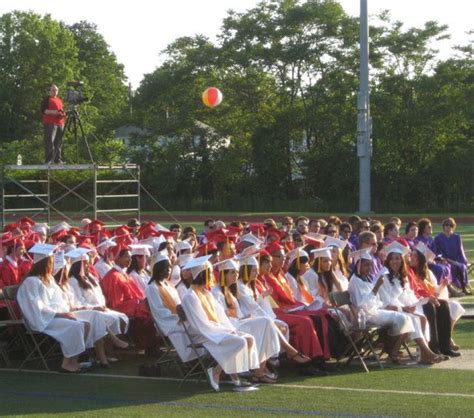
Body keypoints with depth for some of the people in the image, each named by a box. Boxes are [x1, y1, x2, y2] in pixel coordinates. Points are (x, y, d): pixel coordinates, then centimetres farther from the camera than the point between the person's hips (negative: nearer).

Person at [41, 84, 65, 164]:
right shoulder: (47, 99, 4)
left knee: (59, 143, 4)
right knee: (50, 141, -12)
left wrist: (63, 114, 9)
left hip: (60, 123, 7)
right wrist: (53, 111, -17)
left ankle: (58, 159, 6)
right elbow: (43, 111, -5)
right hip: (50, 123, -7)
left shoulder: (59, 100, 24)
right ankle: (49, 160, -14)